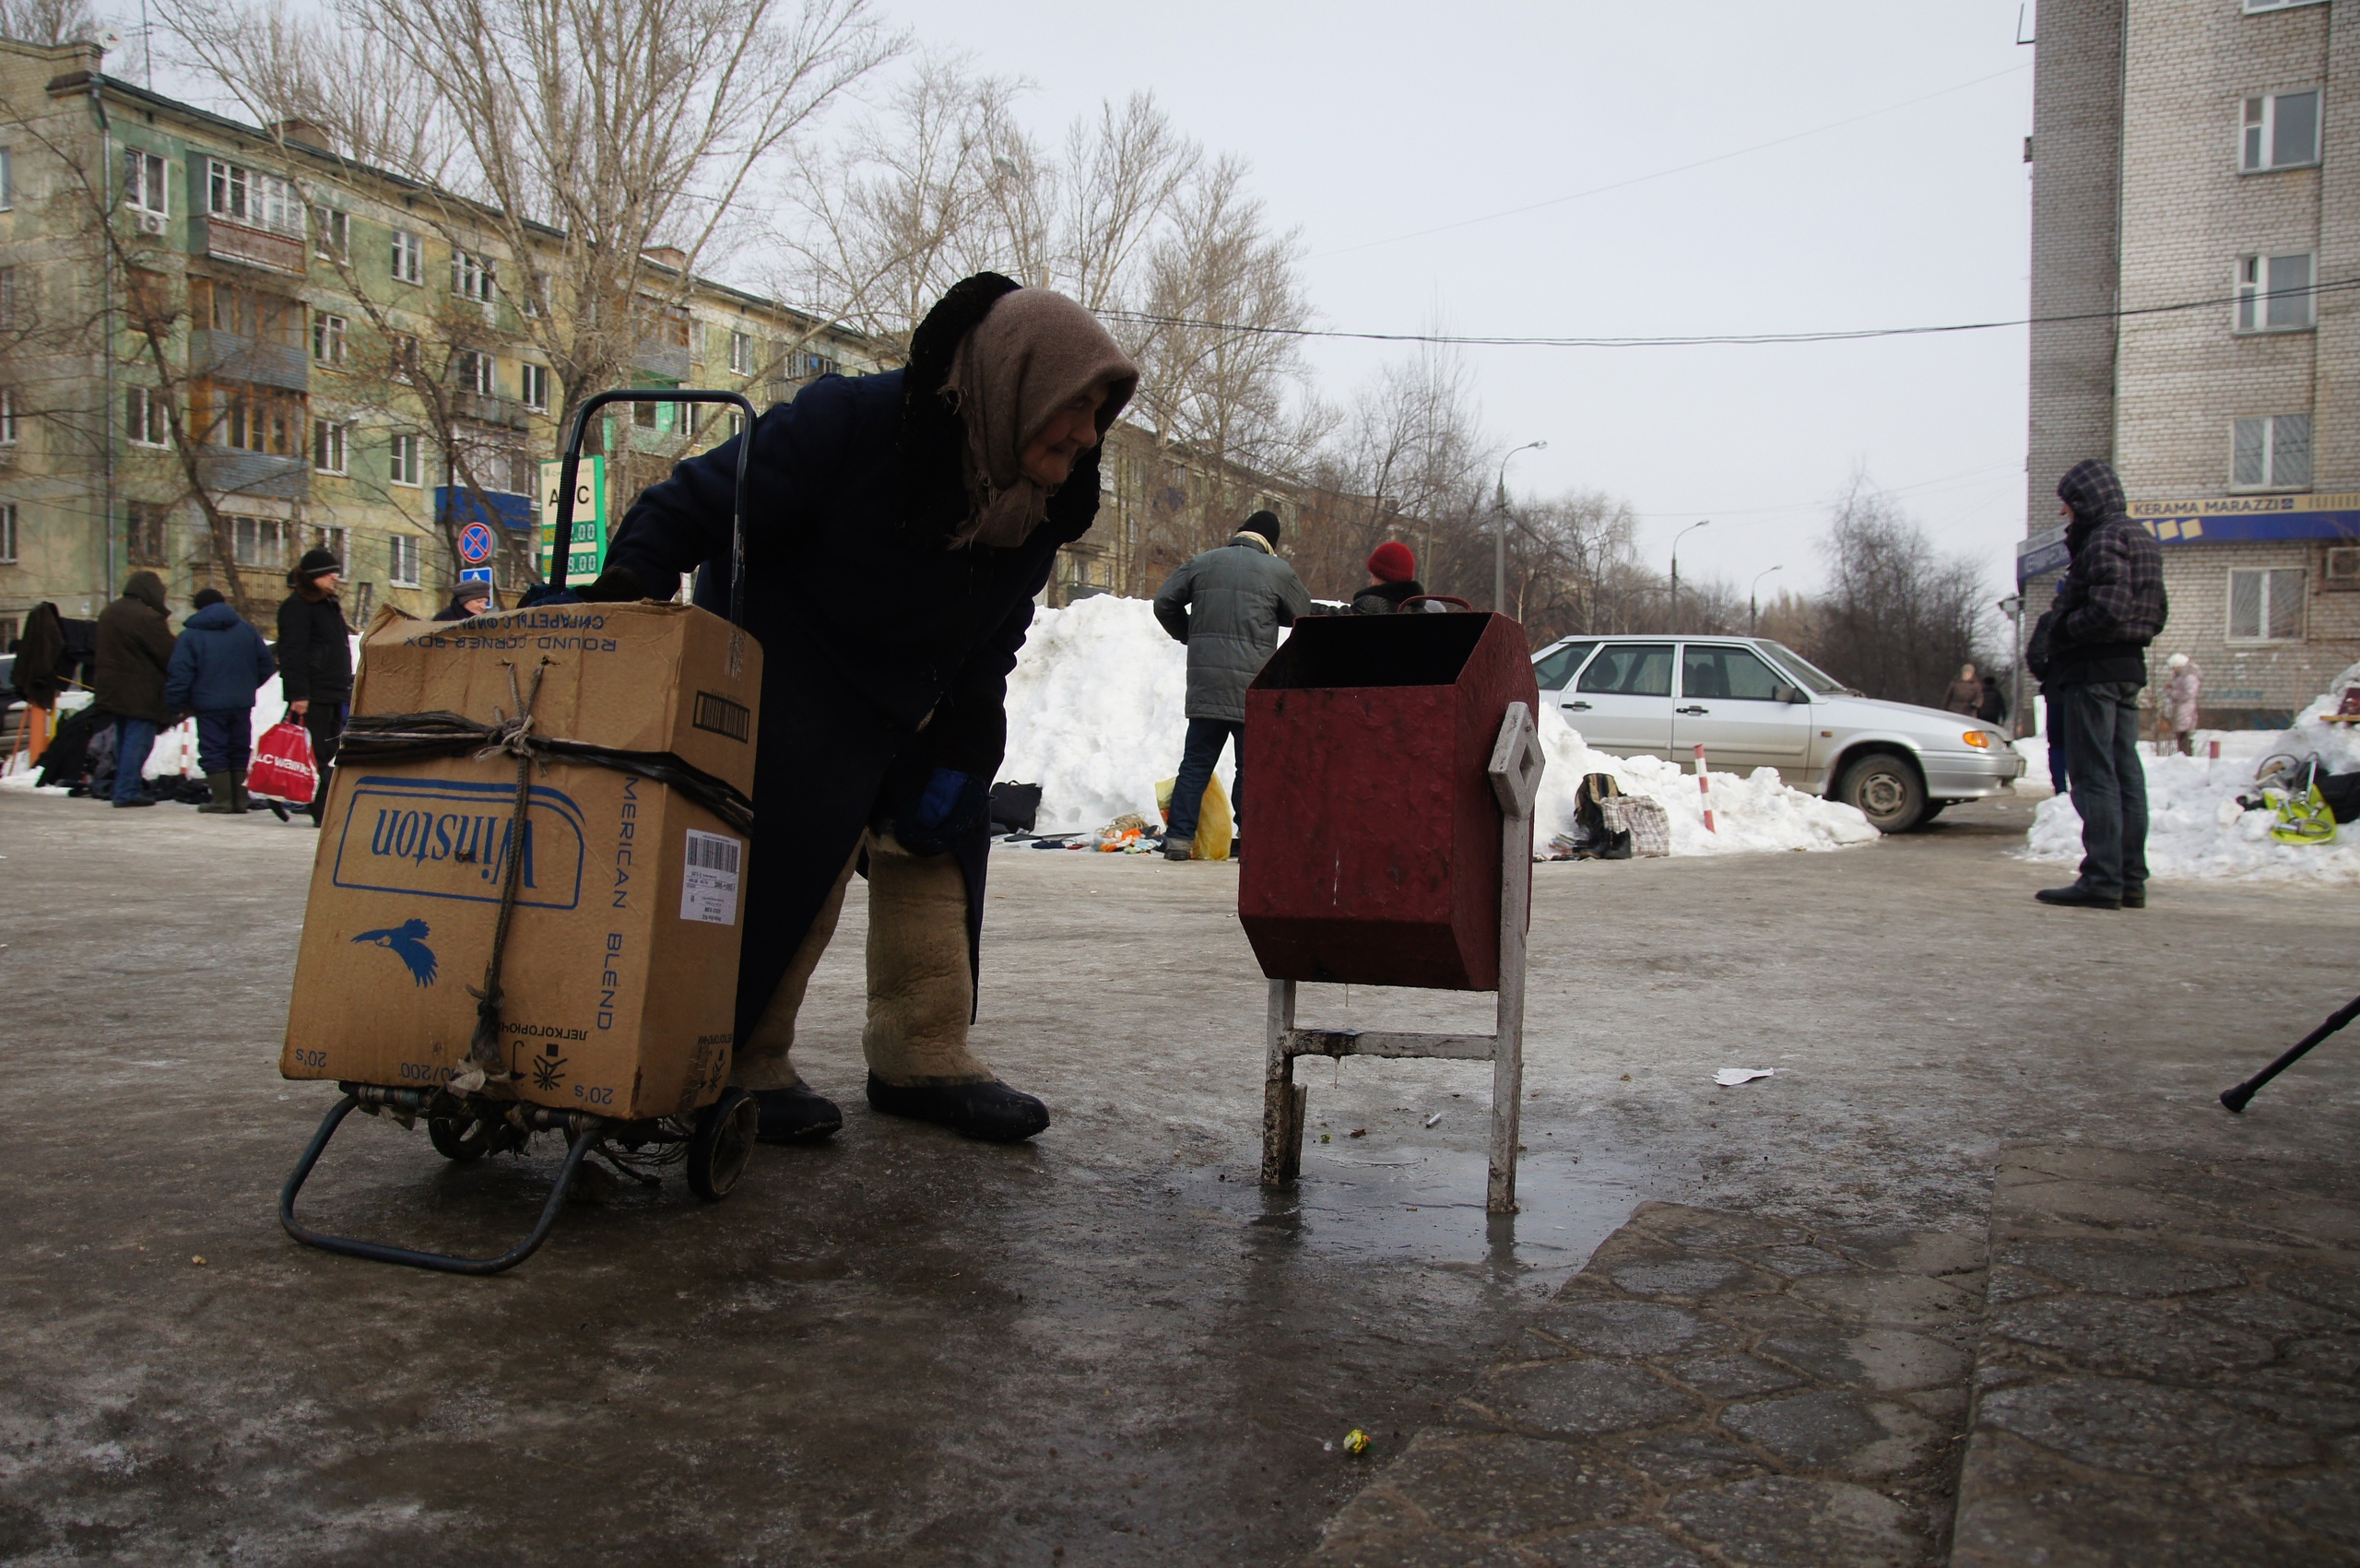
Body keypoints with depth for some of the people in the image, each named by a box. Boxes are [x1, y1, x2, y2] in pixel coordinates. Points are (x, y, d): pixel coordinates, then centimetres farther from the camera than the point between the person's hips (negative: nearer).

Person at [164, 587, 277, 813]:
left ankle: (222, 799, -3)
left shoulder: (190, 635, -5)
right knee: (240, 751, 12)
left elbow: (179, 674, -10)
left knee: (213, 752, 2)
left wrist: (176, 704, -1)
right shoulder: (245, 629, 5)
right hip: (242, 703, 4)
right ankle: (240, 799, 11)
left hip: (208, 704, -4)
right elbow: (266, 664, 8)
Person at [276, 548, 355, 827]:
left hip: (334, 692, 10)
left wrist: (346, 687, 25)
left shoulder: (329, 605, 21)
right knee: (317, 753, -10)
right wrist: (298, 695, -22)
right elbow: (293, 653, -16)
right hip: (313, 695, -9)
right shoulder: (297, 606, -8)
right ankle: (322, 811, -10)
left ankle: (330, 808, 15)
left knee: (328, 754, 11)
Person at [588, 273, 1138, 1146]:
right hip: (779, 672, -7)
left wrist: (961, 759, -7)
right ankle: (740, 1069, 1)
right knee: (789, 855, -14)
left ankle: (923, 1058, 12)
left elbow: (988, 649, 0)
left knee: (934, 834, 3)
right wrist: (621, 599, -32)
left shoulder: (1043, 505, -10)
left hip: (900, 700, 7)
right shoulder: (851, 422, -30)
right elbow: (696, 505, -24)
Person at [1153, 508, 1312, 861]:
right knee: (1252, 766, 4)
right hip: (1252, 685, -3)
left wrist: (1189, 635, 26)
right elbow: (1302, 615, 13)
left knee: (1196, 762, 8)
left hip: (1204, 682, 3)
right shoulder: (1278, 571, 1)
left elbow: (1164, 602, 10)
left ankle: (1179, 837, 3)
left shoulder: (1203, 563, 9)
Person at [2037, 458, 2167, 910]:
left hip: (2094, 668, -10)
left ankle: (2102, 880, -10)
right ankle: (2131, 879, 12)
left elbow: (2107, 608, -23)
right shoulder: (2142, 539, 19)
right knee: (2125, 772, 9)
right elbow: (2158, 613, 19)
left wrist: (2063, 632, -10)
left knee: (2095, 775, -9)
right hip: (2130, 666, 10)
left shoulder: (2104, 538, -12)